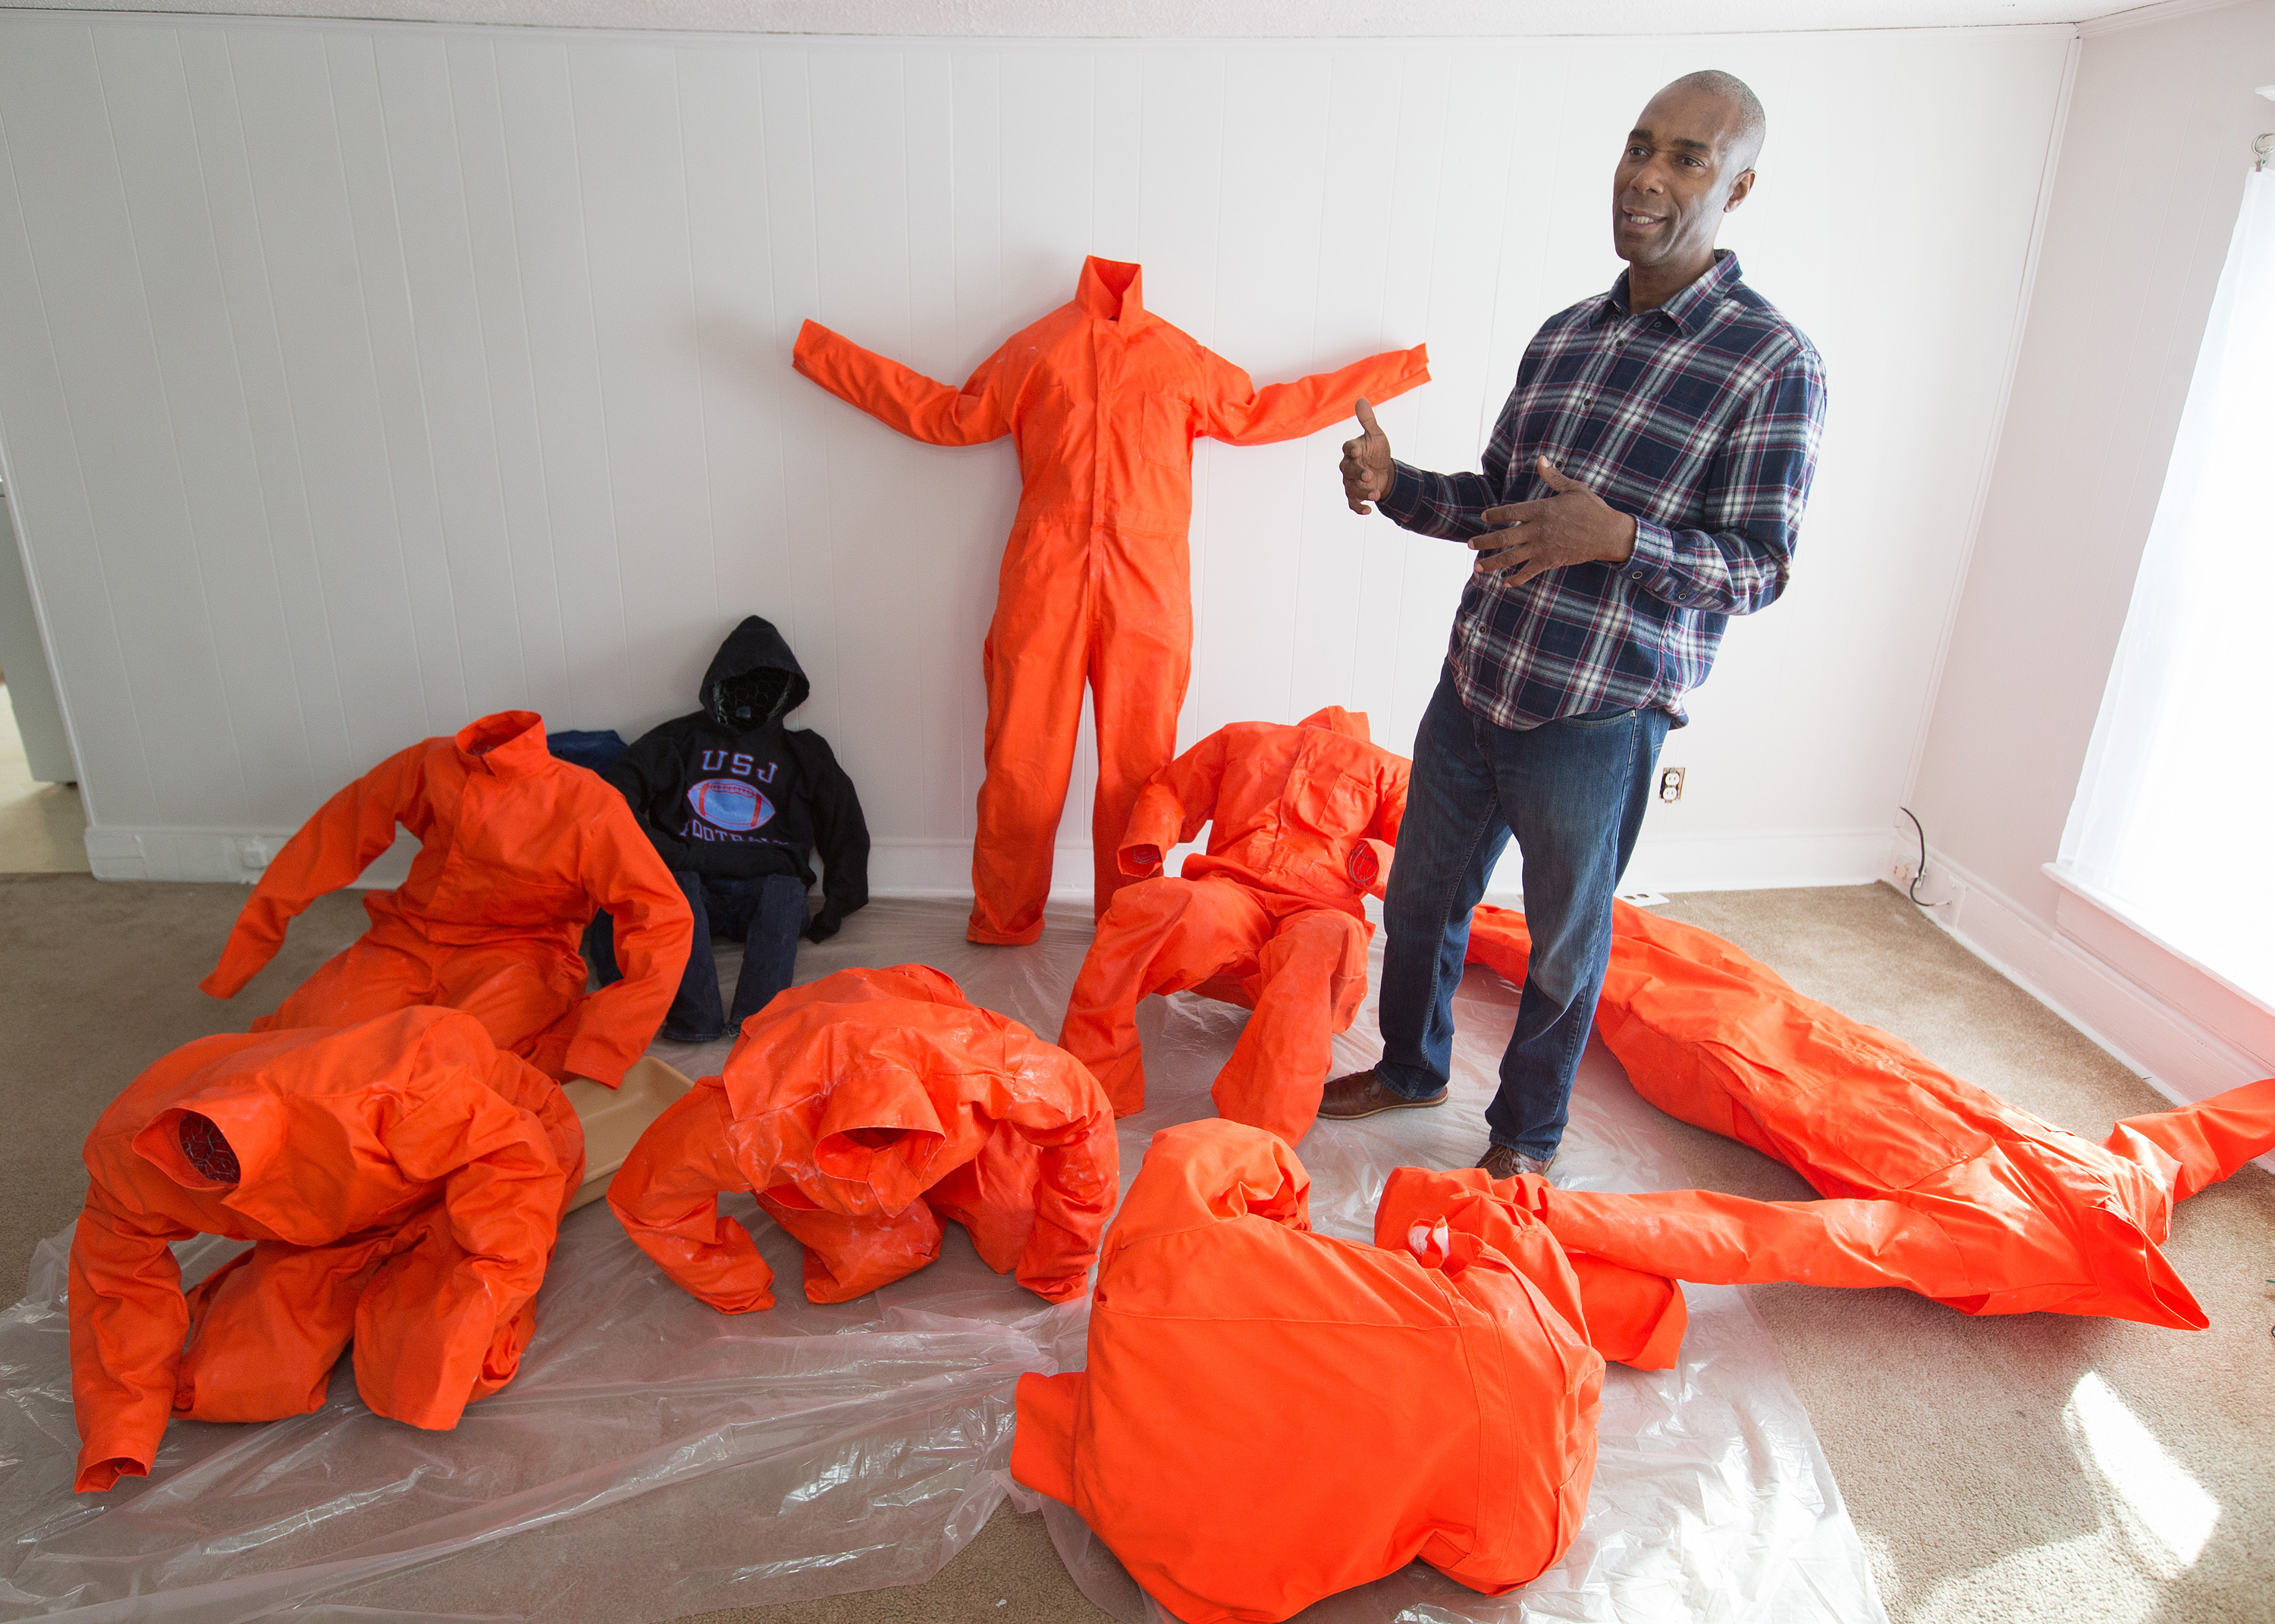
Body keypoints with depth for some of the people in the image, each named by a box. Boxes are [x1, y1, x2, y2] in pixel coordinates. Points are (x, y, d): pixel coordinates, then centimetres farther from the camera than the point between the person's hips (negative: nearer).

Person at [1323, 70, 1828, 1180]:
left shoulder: (1771, 363, -11)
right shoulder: (1565, 335, 8)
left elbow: (1762, 567, -11)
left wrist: (1617, 537, -28)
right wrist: (1397, 487, -5)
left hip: (1596, 720, -6)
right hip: (1474, 684, 6)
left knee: (1563, 948, 12)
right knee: (1421, 901, 20)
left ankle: (1527, 1133, 36)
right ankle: (1411, 1066, 45)